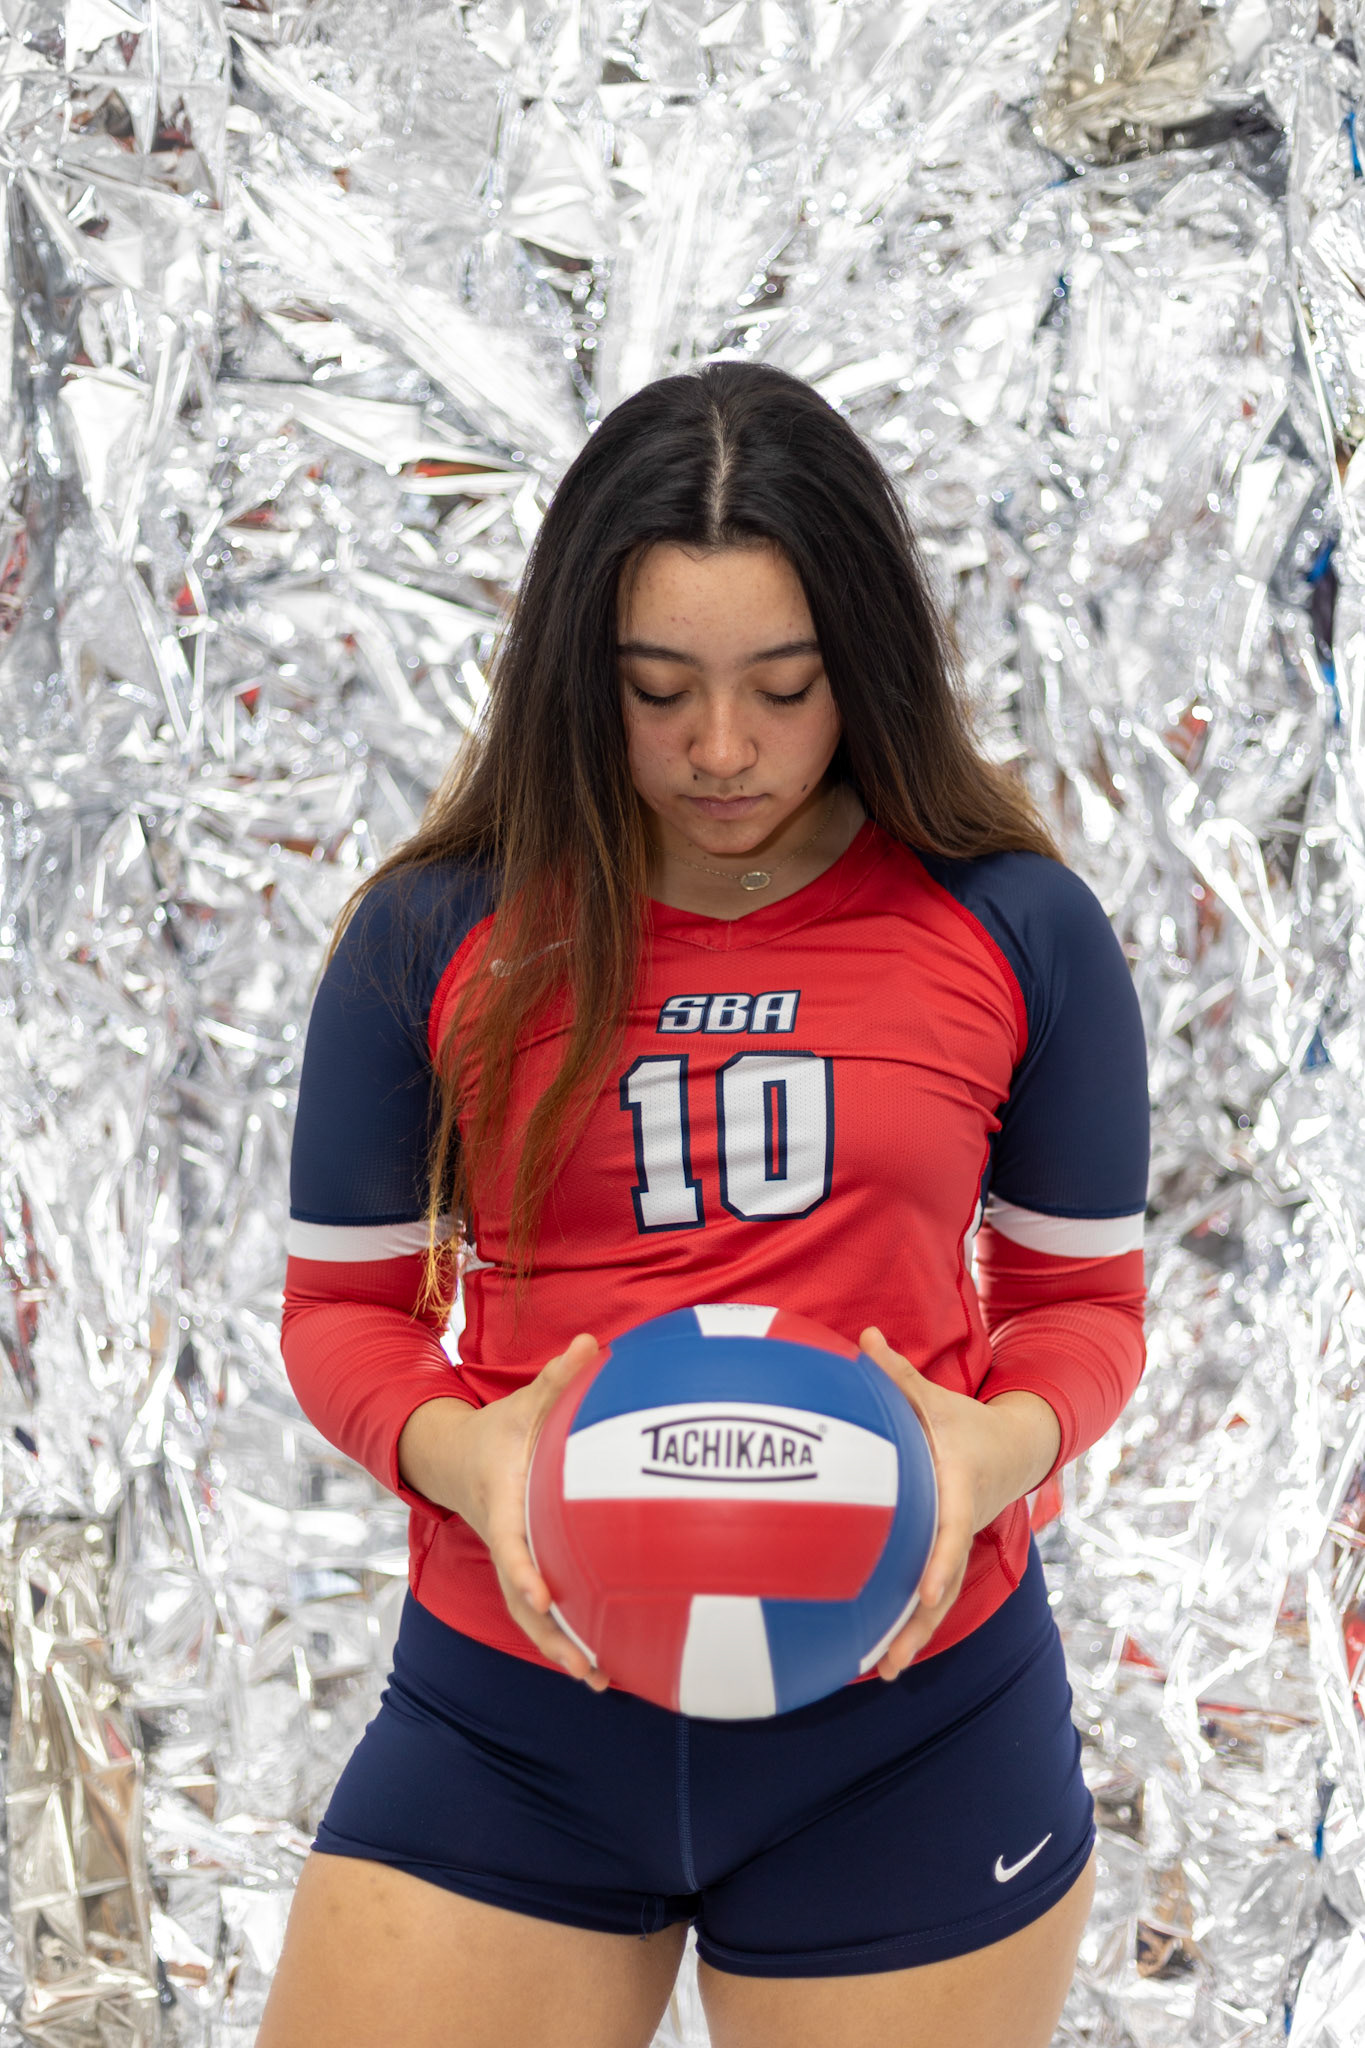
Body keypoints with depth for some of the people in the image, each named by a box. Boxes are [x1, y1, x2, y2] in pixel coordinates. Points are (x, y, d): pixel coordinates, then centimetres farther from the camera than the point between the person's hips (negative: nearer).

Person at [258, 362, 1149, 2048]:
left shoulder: (1016, 932, -1)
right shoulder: (439, 939, -1)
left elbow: (1082, 1298, 8)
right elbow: (344, 1304, 6)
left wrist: (999, 1447, -14)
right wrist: (462, 1454, -15)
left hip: (909, 1723, 0)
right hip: (513, 1725, 0)